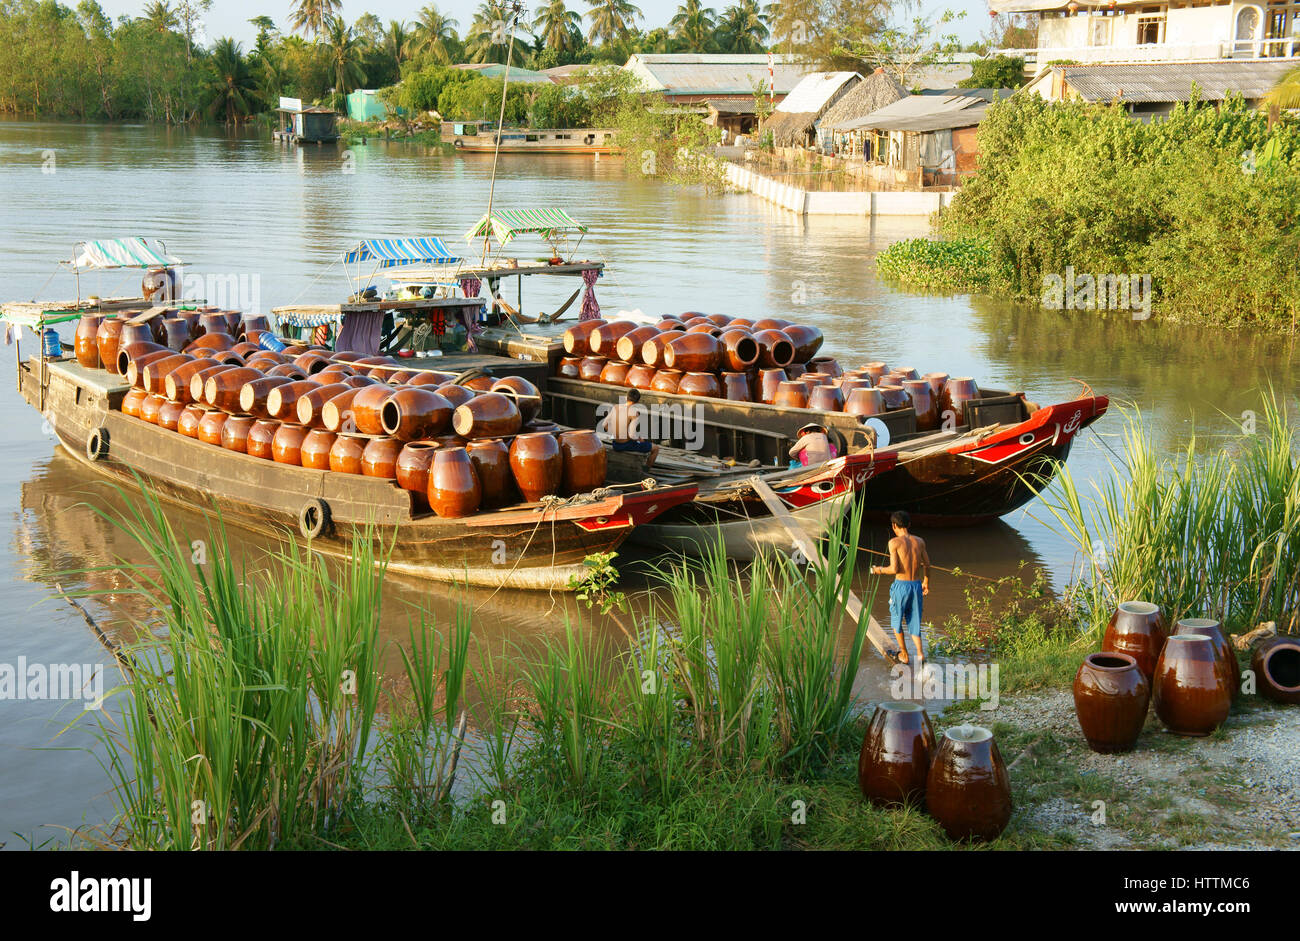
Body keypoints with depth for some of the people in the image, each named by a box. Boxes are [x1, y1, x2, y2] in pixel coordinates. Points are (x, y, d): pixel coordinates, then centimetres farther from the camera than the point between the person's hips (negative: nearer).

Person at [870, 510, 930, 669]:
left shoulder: (894, 542, -10)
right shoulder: (919, 541, 5)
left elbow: (894, 569, -15)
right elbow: (927, 565, 11)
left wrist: (880, 570, 4)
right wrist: (926, 582, 28)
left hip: (901, 585, -4)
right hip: (916, 585, 4)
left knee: (896, 620, 18)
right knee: (914, 622, 13)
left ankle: (904, 654, 27)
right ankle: (920, 653, -7)